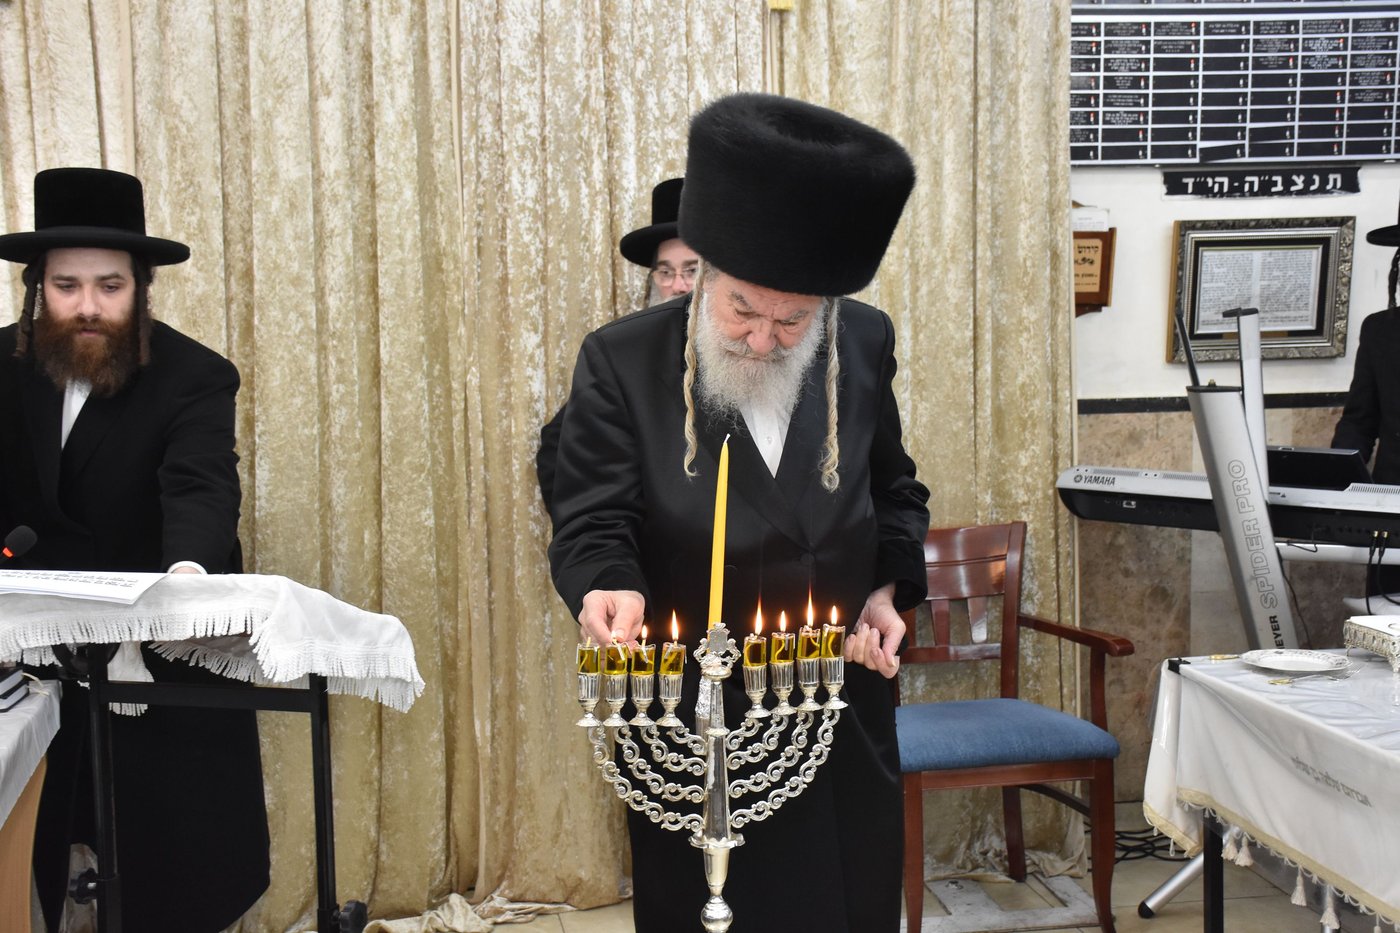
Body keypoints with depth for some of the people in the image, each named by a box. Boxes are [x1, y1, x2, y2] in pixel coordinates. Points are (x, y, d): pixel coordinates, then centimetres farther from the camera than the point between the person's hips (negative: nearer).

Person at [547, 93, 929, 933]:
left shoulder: (865, 346, -1)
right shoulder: (622, 361, -10)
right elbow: (591, 524, -8)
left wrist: (890, 589, -1)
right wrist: (610, 590, -28)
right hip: (692, 723, -3)